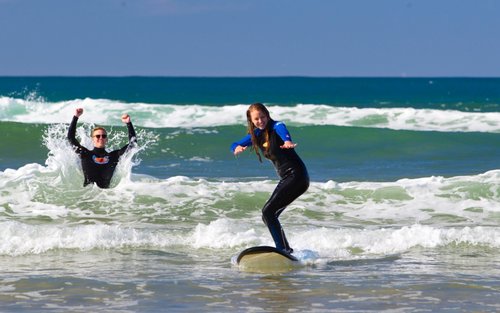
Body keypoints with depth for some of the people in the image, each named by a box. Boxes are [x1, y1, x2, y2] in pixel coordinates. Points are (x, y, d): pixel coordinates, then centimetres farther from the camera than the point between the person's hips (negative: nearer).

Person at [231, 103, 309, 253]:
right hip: (286, 179, 9)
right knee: (268, 214, 11)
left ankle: (282, 249, -20)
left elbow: (282, 130, -35)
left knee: (268, 211, -18)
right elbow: (234, 145, 14)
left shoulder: (276, 127, -11)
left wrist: (287, 141, -60)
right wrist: (237, 147, -12)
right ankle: (286, 250, 22)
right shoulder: (256, 135, 12)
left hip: (297, 176, -9)